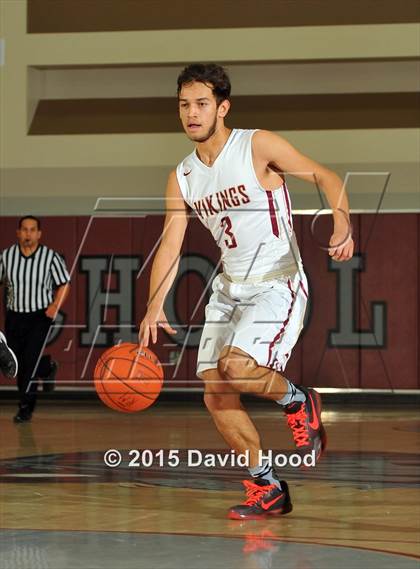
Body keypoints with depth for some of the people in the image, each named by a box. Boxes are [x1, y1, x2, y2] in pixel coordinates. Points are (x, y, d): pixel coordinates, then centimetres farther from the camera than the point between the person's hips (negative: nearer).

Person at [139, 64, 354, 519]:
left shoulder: (258, 146, -11)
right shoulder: (182, 178, 5)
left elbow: (325, 177, -8)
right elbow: (169, 245, 0)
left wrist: (343, 227, -26)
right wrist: (154, 308, -14)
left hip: (278, 285, -7)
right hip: (229, 289, 7)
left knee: (237, 366, -28)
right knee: (215, 393, -2)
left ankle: (299, 402, 4)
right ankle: (267, 488, 13)